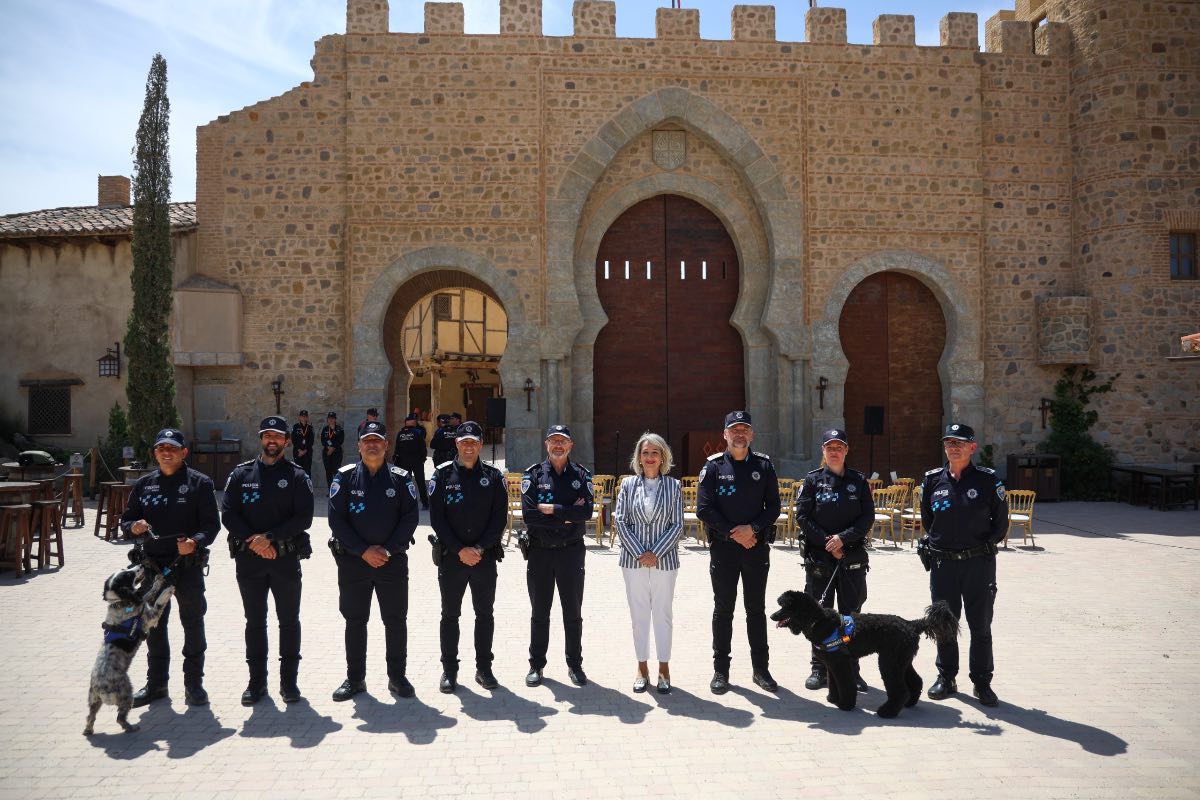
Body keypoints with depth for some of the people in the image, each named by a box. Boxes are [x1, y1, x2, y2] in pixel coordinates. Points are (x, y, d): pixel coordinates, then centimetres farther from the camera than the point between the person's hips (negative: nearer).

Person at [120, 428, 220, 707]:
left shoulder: (199, 483, -3)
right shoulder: (144, 484, 10)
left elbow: (212, 524, -8)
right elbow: (126, 519, 14)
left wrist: (196, 541, -27)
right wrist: (133, 527, -10)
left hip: (188, 566, -4)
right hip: (152, 564, 4)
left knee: (193, 623, 4)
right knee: (154, 625, 13)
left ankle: (194, 684, 16)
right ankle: (156, 682, 26)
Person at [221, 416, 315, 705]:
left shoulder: (297, 476, 1)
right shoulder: (241, 474, 6)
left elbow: (304, 518, -7)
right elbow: (228, 514, -1)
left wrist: (270, 537, -17)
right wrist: (253, 540, -13)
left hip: (286, 558, -1)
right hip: (248, 559, 1)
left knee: (289, 620, 6)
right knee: (255, 621, 10)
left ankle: (289, 680, 17)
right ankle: (257, 681, 20)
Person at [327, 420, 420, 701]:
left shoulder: (401, 478, 0)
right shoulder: (344, 477, -1)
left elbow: (410, 518, -3)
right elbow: (336, 519, -6)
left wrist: (387, 549, -13)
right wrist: (363, 551, -13)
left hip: (393, 560, 0)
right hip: (353, 561, 0)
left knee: (396, 620, 6)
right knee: (355, 621, 10)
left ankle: (397, 676, 19)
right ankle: (355, 678, 23)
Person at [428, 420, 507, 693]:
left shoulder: (494, 476, 2)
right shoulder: (442, 475, -1)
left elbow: (500, 517, -2)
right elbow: (436, 518, -5)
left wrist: (480, 548, -12)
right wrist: (460, 549, -12)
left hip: (485, 556, 1)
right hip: (451, 556, -1)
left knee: (485, 614, 9)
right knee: (450, 615, 7)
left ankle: (484, 668, 21)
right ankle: (449, 669, 19)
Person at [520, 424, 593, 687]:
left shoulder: (581, 475, 1)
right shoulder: (533, 474, -1)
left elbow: (587, 512, -14)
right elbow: (528, 514, -14)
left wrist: (552, 509, -16)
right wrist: (567, 515, -14)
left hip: (571, 550, 1)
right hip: (539, 550, 0)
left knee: (573, 613, 10)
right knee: (539, 613, 10)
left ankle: (575, 664, 23)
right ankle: (536, 664, 22)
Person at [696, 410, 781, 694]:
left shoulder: (763, 466, 4)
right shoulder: (713, 466, -2)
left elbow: (774, 507, 3)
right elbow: (703, 509, -7)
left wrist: (752, 528, -13)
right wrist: (733, 533, -12)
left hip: (757, 548, 2)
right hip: (723, 548, -2)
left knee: (756, 609, 10)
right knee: (723, 609, 6)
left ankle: (761, 668, 20)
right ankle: (721, 670, 14)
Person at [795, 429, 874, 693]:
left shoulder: (858, 481, 5)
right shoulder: (812, 480, 2)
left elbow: (868, 517, 0)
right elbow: (802, 516, -3)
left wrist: (843, 538, -12)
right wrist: (826, 542, -11)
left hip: (853, 556, 1)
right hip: (819, 556, -1)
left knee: (851, 614, 4)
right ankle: (819, 669, 13)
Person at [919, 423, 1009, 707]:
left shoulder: (987, 479, -5)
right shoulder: (933, 480, 2)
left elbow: (1001, 521, 5)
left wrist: (985, 545, 4)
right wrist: (935, 544, 11)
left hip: (979, 563, -2)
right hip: (942, 563, 2)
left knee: (980, 625, 6)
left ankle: (982, 682, 19)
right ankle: (946, 677, 25)